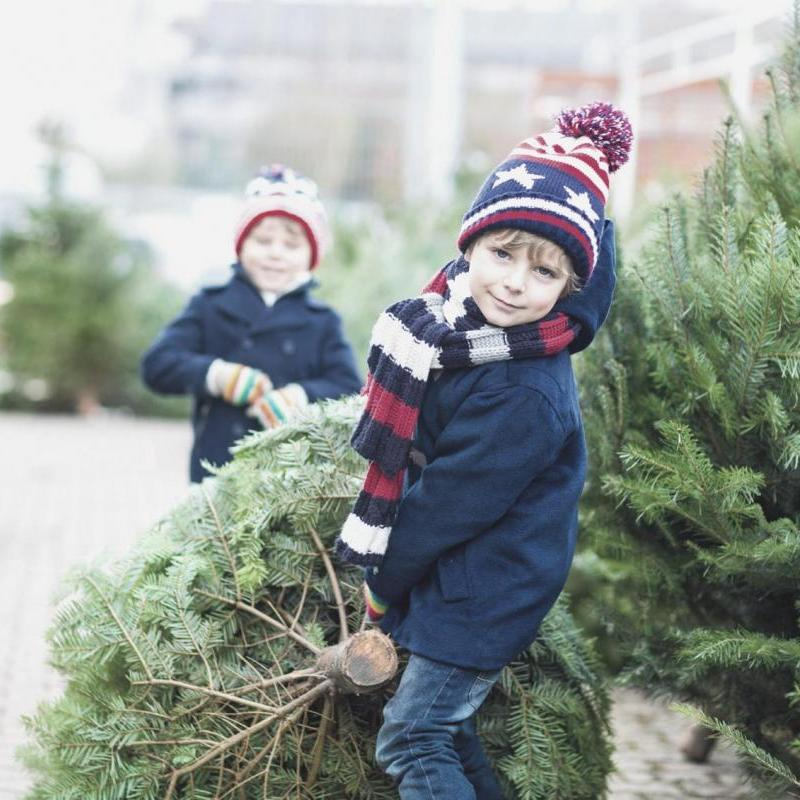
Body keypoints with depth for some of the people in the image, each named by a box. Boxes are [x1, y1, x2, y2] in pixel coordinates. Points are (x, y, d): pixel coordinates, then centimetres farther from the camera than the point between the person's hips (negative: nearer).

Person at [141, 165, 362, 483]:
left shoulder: (322, 323, 13)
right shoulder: (211, 307, 13)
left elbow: (349, 390, 1)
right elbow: (157, 364, 1)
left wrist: (301, 397, -19)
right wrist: (215, 373, -17)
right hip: (217, 471, 0)